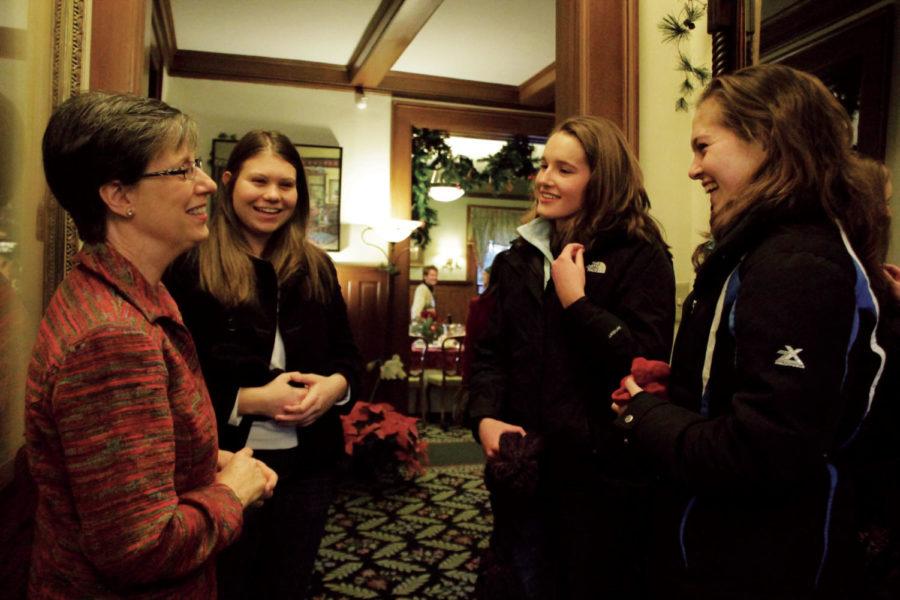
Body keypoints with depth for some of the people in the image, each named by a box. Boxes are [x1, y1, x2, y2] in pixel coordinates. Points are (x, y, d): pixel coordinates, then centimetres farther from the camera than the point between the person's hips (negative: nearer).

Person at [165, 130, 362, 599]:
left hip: (308, 464, 4)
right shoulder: (189, 267, -10)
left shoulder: (317, 268, 5)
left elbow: (347, 352, 10)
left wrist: (335, 385, -11)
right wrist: (247, 400, -21)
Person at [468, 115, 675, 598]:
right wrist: (485, 418, -8)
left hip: (600, 472, -5)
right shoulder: (517, 259, 10)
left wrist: (576, 300, -19)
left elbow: (647, 361, -19)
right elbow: (491, 352, 8)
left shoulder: (639, 256, -8)